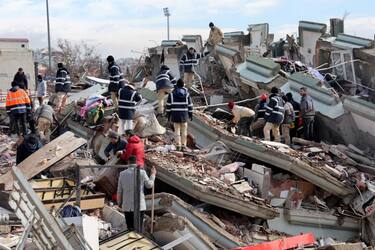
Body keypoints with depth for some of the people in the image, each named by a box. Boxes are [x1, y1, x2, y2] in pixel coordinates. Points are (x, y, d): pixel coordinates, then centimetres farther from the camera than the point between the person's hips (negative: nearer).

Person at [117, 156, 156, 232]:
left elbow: (119, 191, 5)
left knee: (129, 228, 9)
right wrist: (153, 174, 20)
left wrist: (119, 203, 19)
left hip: (127, 206, 2)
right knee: (139, 228, 4)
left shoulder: (122, 174, 0)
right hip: (139, 206, -2)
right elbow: (149, 185, 5)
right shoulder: (142, 173, -8)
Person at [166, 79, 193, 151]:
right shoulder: (186, 94, 0)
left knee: (177, 130, 5)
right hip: (184, 114, 0)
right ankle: (183, 146, 6)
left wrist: (168, 115, 6)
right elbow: (190, 105, 3)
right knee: (184, 131, 7)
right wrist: (191, 114, 11)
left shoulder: (172, 94, -3)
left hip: (175, 114, 0)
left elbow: (168, 105, -1)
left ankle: (178, 146, 2)